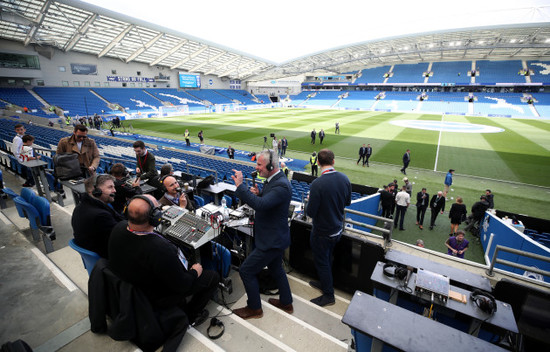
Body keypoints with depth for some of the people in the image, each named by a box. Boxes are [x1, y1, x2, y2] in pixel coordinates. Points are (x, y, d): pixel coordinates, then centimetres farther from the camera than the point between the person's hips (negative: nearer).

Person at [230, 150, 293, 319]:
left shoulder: (281, 186, -28)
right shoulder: (273, 179, 3)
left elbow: (260, 205, -40)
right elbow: (265, 201, 14)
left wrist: (240, 185, -35)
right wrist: (258, 193, -7)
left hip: (272, 240, -10)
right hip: (274, 236, 10)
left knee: (246, 271, 3)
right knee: (276, 269, 25)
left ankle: (254, 308, 24)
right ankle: (286, 303, 46)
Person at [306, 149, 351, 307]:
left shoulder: (317, 184, -30)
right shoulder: (344, 179, -9)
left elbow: (310, 212, -23)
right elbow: (347, 202, 5)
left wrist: (310, 200, -5)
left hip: (322, 232, -7)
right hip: (337, 229, 7)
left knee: (321, 261, 13)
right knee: (327, 258, 26)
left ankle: (328, 295, 31)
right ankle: (324, 283, 48)